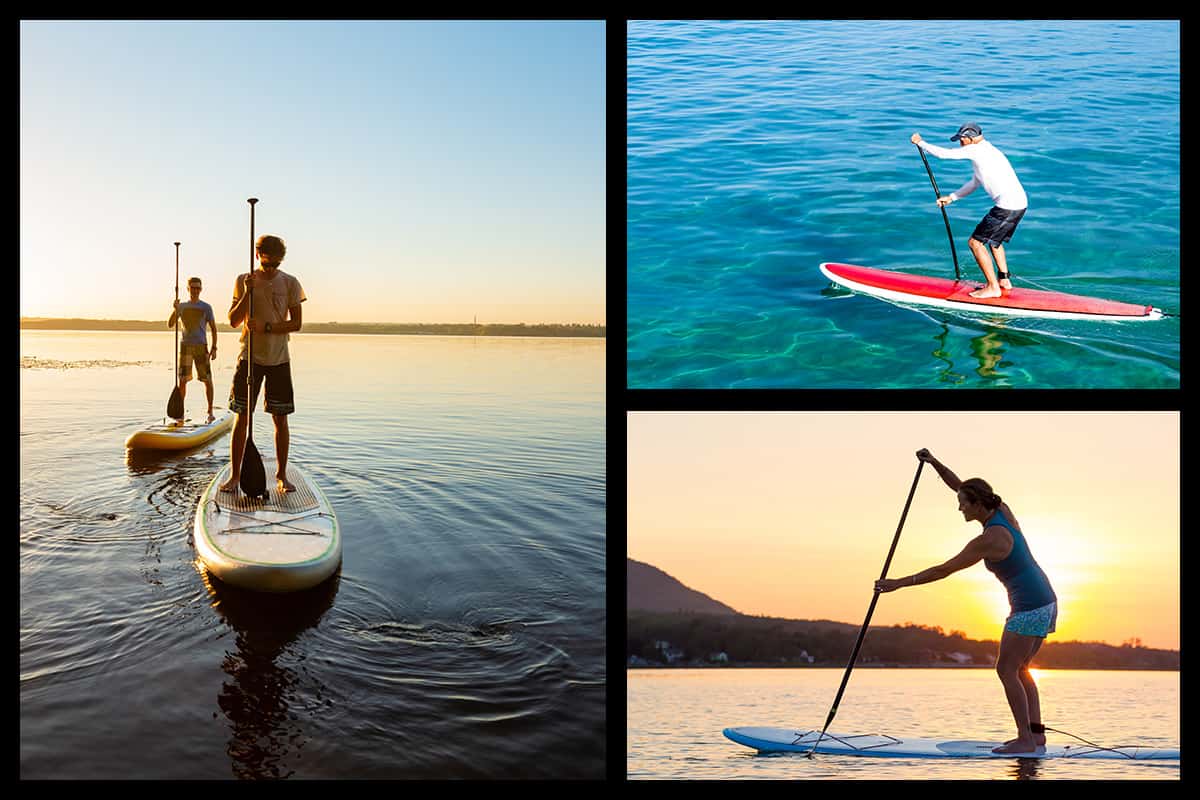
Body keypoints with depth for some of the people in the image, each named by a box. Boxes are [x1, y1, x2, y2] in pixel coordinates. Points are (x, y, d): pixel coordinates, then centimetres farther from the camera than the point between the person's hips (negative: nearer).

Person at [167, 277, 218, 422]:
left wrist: (214, 348, -3)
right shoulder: (182, 306, 10)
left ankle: (210, 411, 9)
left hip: (201, 346, -1)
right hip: (185, 345, 1)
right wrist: (175, 310, -13)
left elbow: (213, 328, 5)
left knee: (207, 380, -1)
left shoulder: (206, 307, 5)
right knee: (182, 380, -2)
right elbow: (170, 324, 4)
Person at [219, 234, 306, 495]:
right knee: (242, 417, 1)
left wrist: (266, 328, -16)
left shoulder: (290, 283, 1)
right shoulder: (243, 280, 3)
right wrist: (247, 292, -15)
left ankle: (281, 475, 12)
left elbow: (296, 323, -3)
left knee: (280, 418, 3)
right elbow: (233, 321, -2)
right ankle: (235, 475, 9)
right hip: (249, 357, 0)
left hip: (279, 359, 0)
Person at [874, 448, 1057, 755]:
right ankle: (1036, 732, 13)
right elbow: (957, 485, 13)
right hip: (1046, 600, 10)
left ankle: (1026, 739, -5)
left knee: (1006, 670, -5)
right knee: (1018, 670, 14)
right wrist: (934, 463, 1)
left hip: (1029, 607, -10)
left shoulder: (988, 540, -20)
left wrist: (899, 583, -14)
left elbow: (943, 571, -18)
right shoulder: (1002, 509, 3)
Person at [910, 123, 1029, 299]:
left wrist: (921, 143, 4)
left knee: (975, 242, -3)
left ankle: (993, 287, 0)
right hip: (1019, 203, 10)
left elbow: (944, 154, -9)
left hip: (1008, 207, -10)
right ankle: (1004, 280, 33)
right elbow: (974, 184, 30)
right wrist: (951, 197, 28)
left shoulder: (977, 150, -11)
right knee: (992, 237, 30)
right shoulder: (985, 151, 20)